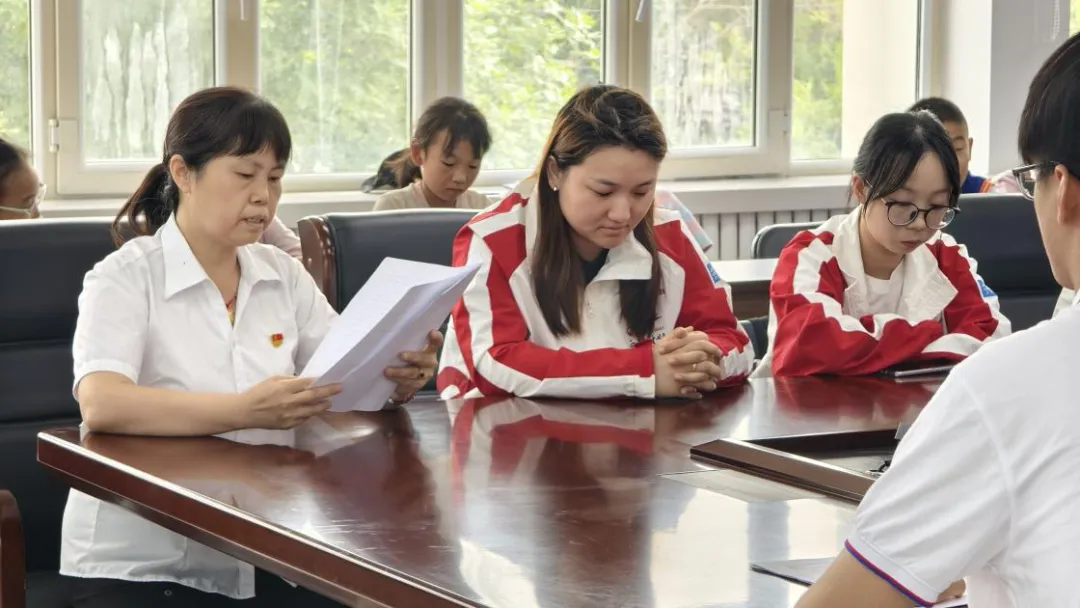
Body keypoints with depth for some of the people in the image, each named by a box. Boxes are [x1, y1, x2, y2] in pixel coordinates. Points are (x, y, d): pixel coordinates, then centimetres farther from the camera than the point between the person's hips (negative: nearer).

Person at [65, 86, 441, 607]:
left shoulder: (284, 275, 10)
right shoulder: (124, 279, -7)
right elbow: (101, 404, -24)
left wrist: (395, 381, -18)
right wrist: (245, 411, -35)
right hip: (139, 563, -5)